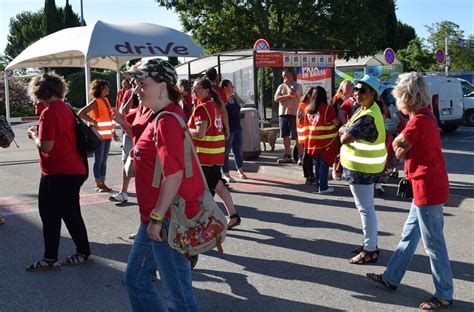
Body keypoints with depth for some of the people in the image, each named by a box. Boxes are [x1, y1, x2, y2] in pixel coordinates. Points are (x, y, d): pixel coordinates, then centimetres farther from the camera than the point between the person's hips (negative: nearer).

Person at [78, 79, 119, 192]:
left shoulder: (106, 100, 12)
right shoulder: (96, 102, -11)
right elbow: (81, 113, -19)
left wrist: (113, 133, 14)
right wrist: (93, 121, -16)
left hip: (107, 135, 7)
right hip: (99, 135, -7)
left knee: (104, 160, 12)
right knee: (98, 160, 0)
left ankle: (102, 183, 19)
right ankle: (98, 184, 8)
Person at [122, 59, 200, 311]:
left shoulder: (167, 121, -18)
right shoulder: (159, 118, 13)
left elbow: (174, 173, -26)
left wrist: (157, 217, -23)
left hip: (168, 220, -11)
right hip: (156, 217, 11)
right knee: (135, 279, 21)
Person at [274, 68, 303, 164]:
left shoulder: (297, 86, 2)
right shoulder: (281, 86, 15)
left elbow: (293, 93, -20)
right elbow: (276, 98, 1)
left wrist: (287, 84, -6)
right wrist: (288, 96, -10)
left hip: (293, 113, -5)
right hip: (282, 113, 5)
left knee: (296, 136, -6)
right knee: (285, 136, 9)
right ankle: (287, 156, 17)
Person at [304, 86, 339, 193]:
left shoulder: (308, 108, 6)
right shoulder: (327, 107, -11)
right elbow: (336, 123, -10)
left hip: (313, 140, 6)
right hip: (326, 140, -6)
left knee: (318, 162, 14)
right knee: (324, 163, 0)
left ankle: (318, 185, 20)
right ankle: (323, 187, 1)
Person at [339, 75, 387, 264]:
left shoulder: (368, 117, -24)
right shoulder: (364, 110, 10)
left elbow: (345, 138, -22)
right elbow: (343, 129, 14)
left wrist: (345, 131, -3)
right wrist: (347, 130, -5)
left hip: (361, 169, -11)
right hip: (364, 167, 11)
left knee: (365, 208, -3)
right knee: (366, 207, 18)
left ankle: (370, 251, 5)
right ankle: (370, 243, 31)